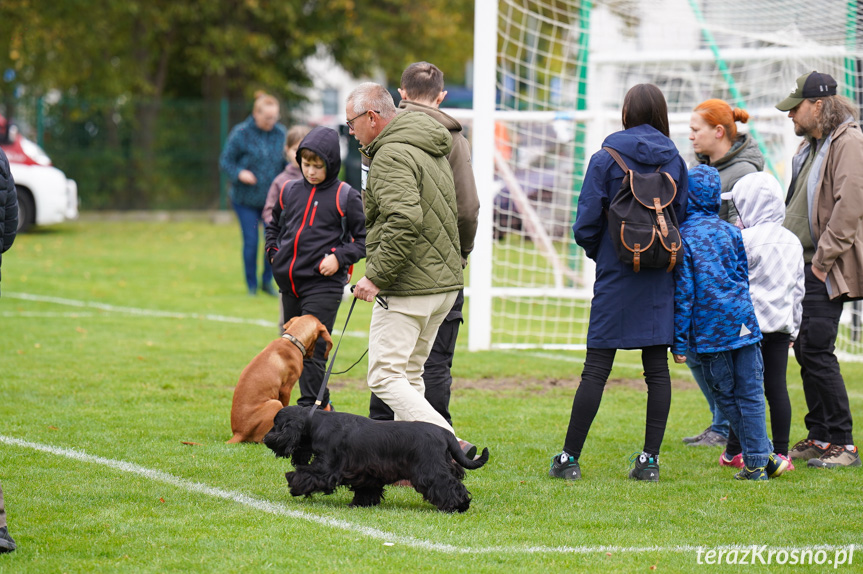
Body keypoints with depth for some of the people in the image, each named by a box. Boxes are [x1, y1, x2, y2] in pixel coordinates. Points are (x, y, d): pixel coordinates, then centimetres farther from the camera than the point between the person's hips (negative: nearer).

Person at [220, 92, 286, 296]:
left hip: (272, 197, 3)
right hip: (245, 198, -3)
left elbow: (287, 161, 14)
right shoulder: (240, 134, -9)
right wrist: (239, 173, -22)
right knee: (251, 241, -1)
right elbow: (226, 161, -4)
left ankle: (267, 280, 15)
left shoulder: (280, 133, 1)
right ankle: (252, 285, 15)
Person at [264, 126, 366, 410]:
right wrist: (273, 251, 12)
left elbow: (365, 237, -2)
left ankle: (309, 408, -9)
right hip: (289, 283, 6)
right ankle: (322, 406, 22)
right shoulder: (290, 191, 10)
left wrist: (340, 257, -14)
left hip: (324, 284, -6)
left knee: (313, 350, -11)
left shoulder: (346, 197, -4)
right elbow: (274, 225, 27)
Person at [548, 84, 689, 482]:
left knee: (596, 369, -1)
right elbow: (683, 217, 6)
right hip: (660, 280, 3)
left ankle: (570, 459, 1)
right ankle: (650, 459, 4)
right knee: (657, 369, 6)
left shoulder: (606, 159, -6)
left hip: (616, 277, -3)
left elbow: (586, 224, -5)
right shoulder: (674, 161, 4)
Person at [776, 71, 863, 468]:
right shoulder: (810, 145, 18)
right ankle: (819, 438, 18)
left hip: (825, 272, -9)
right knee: (805, 350, 11)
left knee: (817, 352, -11)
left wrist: (822, 261, -20)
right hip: (801, 267, 9)